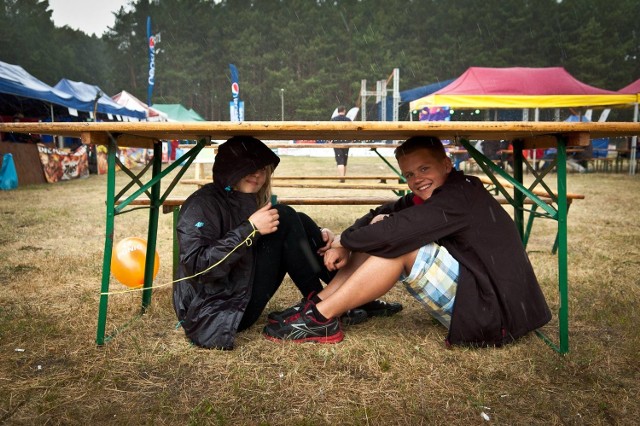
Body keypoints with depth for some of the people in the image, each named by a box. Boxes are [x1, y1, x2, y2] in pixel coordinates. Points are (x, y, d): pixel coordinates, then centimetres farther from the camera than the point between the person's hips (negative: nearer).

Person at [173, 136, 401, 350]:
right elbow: (197, 265, -24)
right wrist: (250, 229, -25)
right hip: (217, 314, -8)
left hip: (242, 296, 8)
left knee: (297, 221, -2)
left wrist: (318, 237, -8)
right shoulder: (203, 203, -12)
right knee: (283, 218, -17)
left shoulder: (248, 202, 12)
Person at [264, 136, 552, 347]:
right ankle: (317, 304, -3)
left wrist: (344, 239, -14)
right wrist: (344, 247, -15)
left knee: (400, 244, -22)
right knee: (382, 242, 1)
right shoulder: (429, 197, 7)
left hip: (492, 309, -9)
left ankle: (321, 319, -17)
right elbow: (382, 214, 2)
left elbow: (396, 230, -30)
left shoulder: (460, 196, -21)